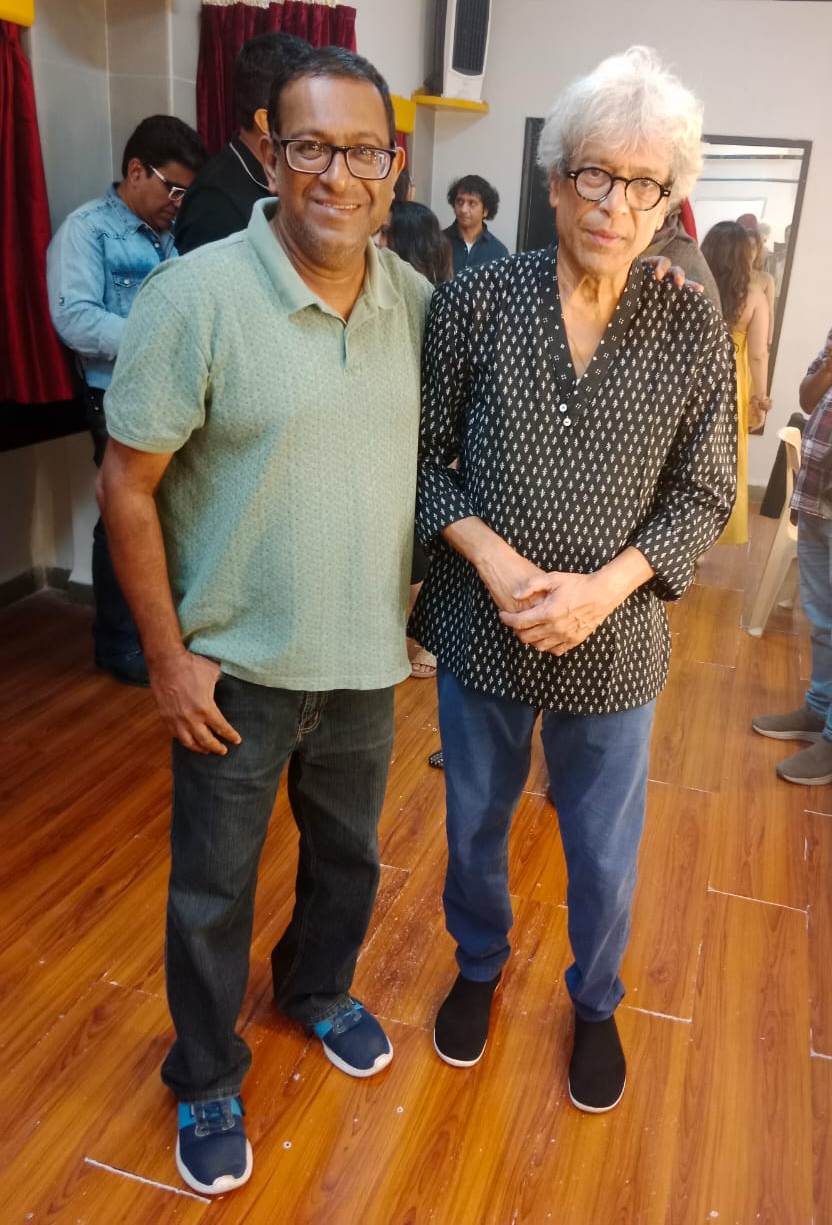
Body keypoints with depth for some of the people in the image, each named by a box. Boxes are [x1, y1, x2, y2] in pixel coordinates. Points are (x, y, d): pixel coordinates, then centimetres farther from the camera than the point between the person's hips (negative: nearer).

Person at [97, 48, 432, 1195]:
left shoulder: (419, 301, -2)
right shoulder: (196, 297, -17)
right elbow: (127, 487, -13)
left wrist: (424, 602, 9)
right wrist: (168, 655, -13)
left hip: (368, 660, 5)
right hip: (236, 667, -4)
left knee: (350, 856, 24)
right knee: (213, 891, 13)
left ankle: (318, 989, 54)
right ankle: (206, 1081, 39)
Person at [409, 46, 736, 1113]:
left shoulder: (693, 331, -7)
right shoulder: (475, 301, -8)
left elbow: (704, 495, -2)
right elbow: (425, 454, -2)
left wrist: (606, 586, -17)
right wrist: (487, 553, -18)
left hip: (614, 647, 0)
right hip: (481, 632, 1)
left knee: (605, 858, 16)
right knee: (475, 825, 20)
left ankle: (595, 1003, 47)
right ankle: (478, 965, 51)